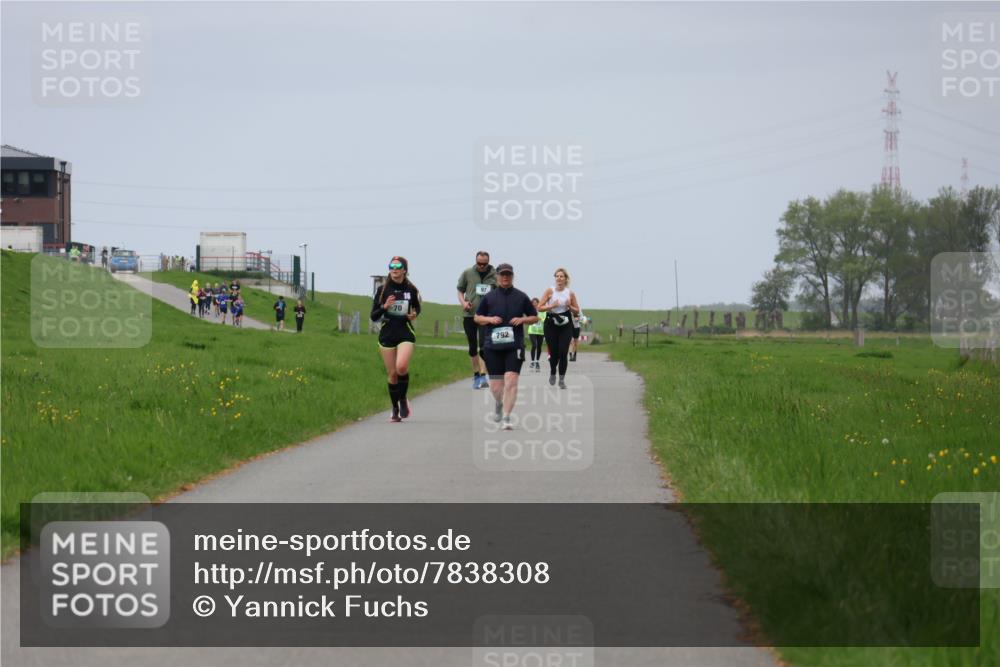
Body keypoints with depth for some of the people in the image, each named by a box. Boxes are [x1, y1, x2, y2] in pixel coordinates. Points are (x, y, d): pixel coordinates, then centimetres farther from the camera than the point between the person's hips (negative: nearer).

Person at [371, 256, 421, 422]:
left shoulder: (411, 289, 1)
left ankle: (403, 399, 0)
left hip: (405, 334, -1)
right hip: (387, 335, 1)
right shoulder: (383, 289, 0)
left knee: (401, 367, -24)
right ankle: (395, 409, 19)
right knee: (392, 373, 3)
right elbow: (373, 316, 1)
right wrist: (384, 307, -18)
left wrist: (414, 314, -3)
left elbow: (417, 307, 19)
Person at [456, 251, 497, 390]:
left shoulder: (495, 275, 0)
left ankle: (483, 375, -18)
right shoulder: (467, 273, 3)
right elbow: (460, 290, 14)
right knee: (472, 347, 10)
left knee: (484, 345, -14)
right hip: (469, 314, 2)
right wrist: (463, 302, -5)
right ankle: (476, 374, 21)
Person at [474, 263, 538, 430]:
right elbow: (477, 317, 14)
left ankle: (506, 418, -14)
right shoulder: (489, 297, 7)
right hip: (492, 345, 1)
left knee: (511, 379, -16)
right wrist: (489, 319, -6)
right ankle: (498, 404, 41)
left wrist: (522, 319, -6)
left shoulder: (521, 297, 7)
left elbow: (535, 317, 14)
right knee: (495, 384, 5)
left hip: (514, 345, -1)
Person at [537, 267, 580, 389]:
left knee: (563, 352, -9)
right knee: (553, 353, 3)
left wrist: (570, 307, -9)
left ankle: (562, 379, 0)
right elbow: (540, 307, -4)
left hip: (566, 325, 1)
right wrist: (552, 306, -18)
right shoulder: (550, 291, -1)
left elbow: (577, 311, 11)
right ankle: (552, 373, 32)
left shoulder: (570, 293, 3)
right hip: (551, 324, -1)